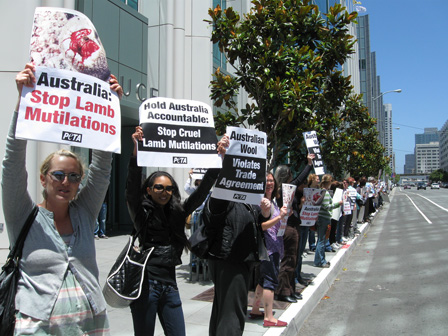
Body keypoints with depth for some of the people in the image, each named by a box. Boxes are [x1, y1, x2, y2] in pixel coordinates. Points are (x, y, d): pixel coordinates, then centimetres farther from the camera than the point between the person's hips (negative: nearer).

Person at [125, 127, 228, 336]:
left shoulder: (177, 212, 8)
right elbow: (132, 185, -19)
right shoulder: (141, 212, -3)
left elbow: (202, 191, 4)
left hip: (169, 283, 4)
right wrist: (137, 150, -33)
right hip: (146, 283, -4)